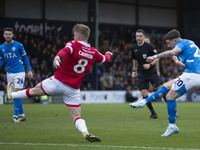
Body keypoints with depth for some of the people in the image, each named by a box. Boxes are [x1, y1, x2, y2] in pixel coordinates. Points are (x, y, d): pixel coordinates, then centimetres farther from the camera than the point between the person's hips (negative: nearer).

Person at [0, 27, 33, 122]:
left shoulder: (18, 45, -6)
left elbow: (25, 57, 2)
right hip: (9, 73, 5)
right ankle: (22, 114, 15)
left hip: (19, 72, -5)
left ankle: (15, 116, -10)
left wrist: (29, 70, 1)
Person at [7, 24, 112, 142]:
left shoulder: (73, 45, -9)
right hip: (73, 89, 2)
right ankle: (85, 132, -26)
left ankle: (11, 94, 38)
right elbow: (105, 59, 25)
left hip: (58, 81, -2)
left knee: (34, 91, 19)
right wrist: (108, 54, 49)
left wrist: (58, 57, -54)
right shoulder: (94, 52, 5)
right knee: (77, 116, 1)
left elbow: (66, 50, -33)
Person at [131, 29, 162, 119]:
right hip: (141, 74, 4)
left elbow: (157, 58, -2)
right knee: (144, 94, -6)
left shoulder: (149, 46, -7)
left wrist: (150, 65, -17)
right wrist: (134, 70, 16)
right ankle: (153, 114, 4)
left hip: (152, 72, -4)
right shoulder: (134, 48, 7)